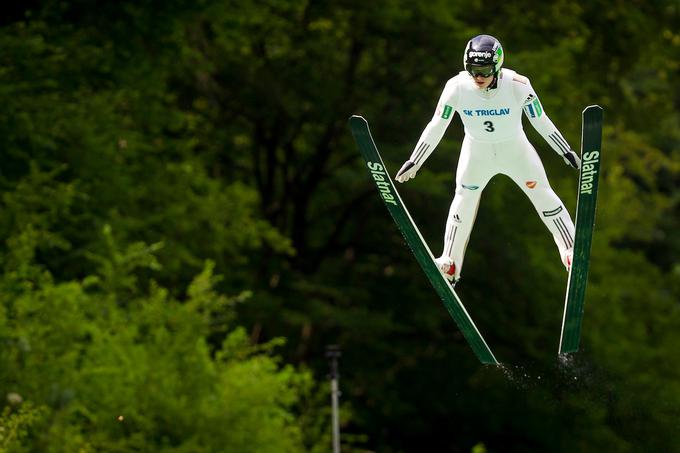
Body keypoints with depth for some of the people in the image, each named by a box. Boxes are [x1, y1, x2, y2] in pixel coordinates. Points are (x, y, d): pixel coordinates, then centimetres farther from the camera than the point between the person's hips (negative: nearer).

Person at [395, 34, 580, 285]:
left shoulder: (517, 85, -27)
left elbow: (540, 121, -13)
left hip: (515, 148, -1)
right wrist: (414, 161, -8)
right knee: (464, 199, 4)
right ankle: (450, 263, 17)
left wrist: (567, 152, -5)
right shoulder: (457, 87, -23)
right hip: (477, 151, 1)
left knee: (543, 195, -3)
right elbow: (437, 126, -11)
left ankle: (571, 250, 9)